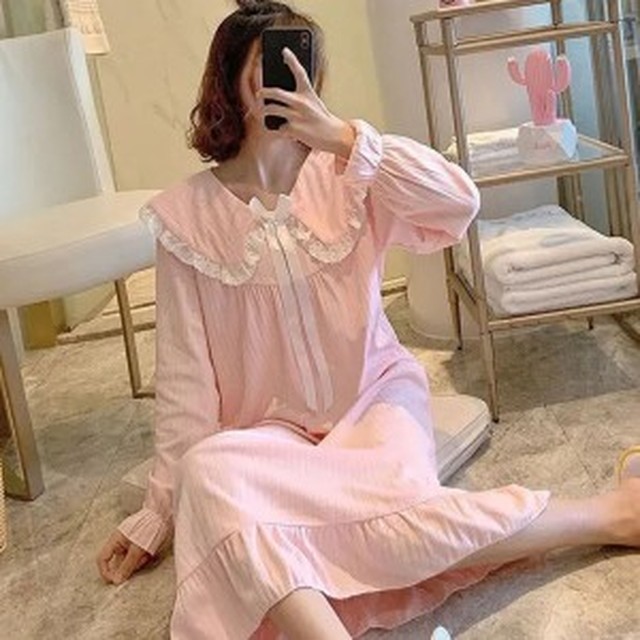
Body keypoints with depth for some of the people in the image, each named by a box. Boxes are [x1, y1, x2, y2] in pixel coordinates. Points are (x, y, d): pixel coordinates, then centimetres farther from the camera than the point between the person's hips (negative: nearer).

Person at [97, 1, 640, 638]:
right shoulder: (186, 215, -5)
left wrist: (345, 136, -28)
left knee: (394, 520, -33)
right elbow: (184, 376, -2)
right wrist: (160, 510, -1)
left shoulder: (344, 175, -2)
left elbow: (459, 206, -20)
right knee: (210, 475, -35)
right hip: (272, 429, 1)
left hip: (374, 396, 0)